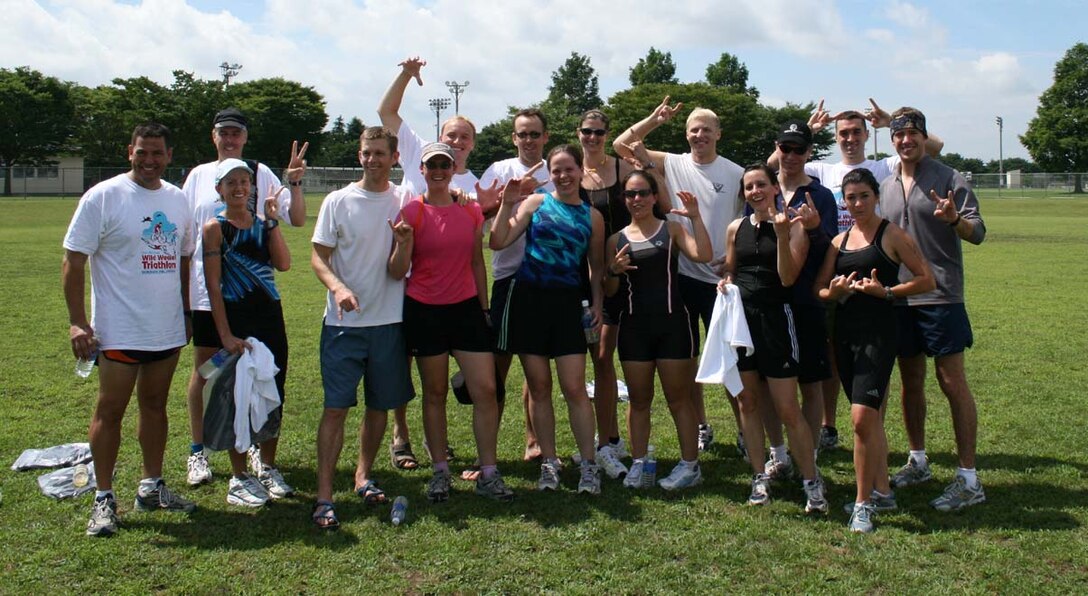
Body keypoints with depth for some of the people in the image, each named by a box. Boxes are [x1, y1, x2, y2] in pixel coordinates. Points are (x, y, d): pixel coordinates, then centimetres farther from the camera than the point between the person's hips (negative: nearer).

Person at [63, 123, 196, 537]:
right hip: (119, 331, -5)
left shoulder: (177, 199, 9)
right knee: (110, 410, 1)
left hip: (168, 329, 5)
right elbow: (73, 261, -9)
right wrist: (77, 321, -15)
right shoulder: (103, 197, -8)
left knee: (155, 406, 14)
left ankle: (152, 487, 25)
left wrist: (187, 311, 16)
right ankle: (103, 498, 11)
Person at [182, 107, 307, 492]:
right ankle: (198, 452, 23)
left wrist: (294, 184, -19)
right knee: (204, 370, 9)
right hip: (207, 291, 1)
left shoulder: (261, 175, 1)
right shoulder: (199, 176, 6)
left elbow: (297, 219, -4)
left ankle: (260, 453, 16)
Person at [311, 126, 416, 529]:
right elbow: (319, 257, -1)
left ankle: (363, 476, 30)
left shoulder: (405, 201, 5)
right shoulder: (338, 201, 1)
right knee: (336, 406, -6)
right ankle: (324, 496, -3)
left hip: (389, 319, 2)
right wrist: (337, 286, -20)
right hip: (344, 321, -2)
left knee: (380, 404, 12)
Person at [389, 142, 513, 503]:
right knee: (435, 393, 7)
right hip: (424, 311, -2)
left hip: (466, 308, 3)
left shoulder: (472, 210, 5)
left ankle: (488, 474, 6)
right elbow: (397, 273, -6)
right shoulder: (411, 212, -4)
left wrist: (484, 307, 12)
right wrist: (403, 243, -25)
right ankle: (440, 472, 19)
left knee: (486, 390, -3)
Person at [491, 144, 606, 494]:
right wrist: (507, 205, -9)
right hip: (528, 298, 0)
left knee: (575, 388, -3)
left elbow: (596, 266, 14)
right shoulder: (536, 203, 4)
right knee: (538, 387, 6)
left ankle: (589, 465, 7)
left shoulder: (592, 216, 8)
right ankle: (549, 462, 17)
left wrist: (597, 303, 3)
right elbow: (498, 242, -2)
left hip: (567, 303, 0)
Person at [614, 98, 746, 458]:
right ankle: (701, 427, 26)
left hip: (720, 279, -2)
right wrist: (655, 120, -8)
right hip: (680, 275, 2)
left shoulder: (736, 174, 1)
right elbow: (620, 145, 1)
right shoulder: (673, 164, 3)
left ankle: (744, 430, 15)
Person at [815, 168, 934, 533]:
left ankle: (864, 501, -2)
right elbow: (818, 289, 13)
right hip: (845, 333, 6)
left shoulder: (891, 235, -3)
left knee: (862, 416, -15)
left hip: (878, 333, -6)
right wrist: (835, 290, -8)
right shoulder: (839, 241, 13)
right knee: (871, 418, 14)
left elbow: (927, 280, -6)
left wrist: (886, 291, -16)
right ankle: (882, 492, 26)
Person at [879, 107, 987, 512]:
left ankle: (969, 479, 0)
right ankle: (918, 461, 27)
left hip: (940, 297, -6)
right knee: (911, 382, 13)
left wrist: (954, 220, -31)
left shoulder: (948, 179, -5)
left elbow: (977, 232, -11)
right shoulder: (886, 186, 13)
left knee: (952, 383, -5)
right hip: (899, 297, 6)